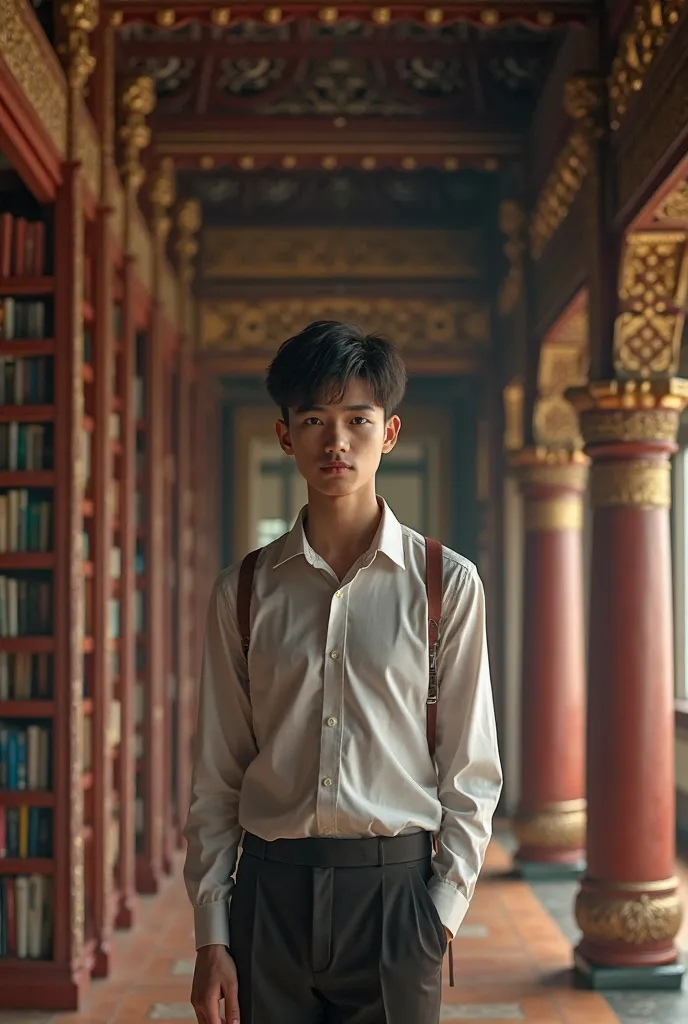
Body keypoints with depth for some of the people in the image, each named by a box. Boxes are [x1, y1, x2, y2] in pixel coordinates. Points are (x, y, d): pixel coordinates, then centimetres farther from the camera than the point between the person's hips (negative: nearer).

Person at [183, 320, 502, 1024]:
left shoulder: (447, 583, -1)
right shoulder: (244, 591, 4)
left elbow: (470, 770, 2)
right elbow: (216, 776, 4)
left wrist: (443, 908, -5)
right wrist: (212, 936, 1)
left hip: (394, 885, -1)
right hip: (270, 890, 1)